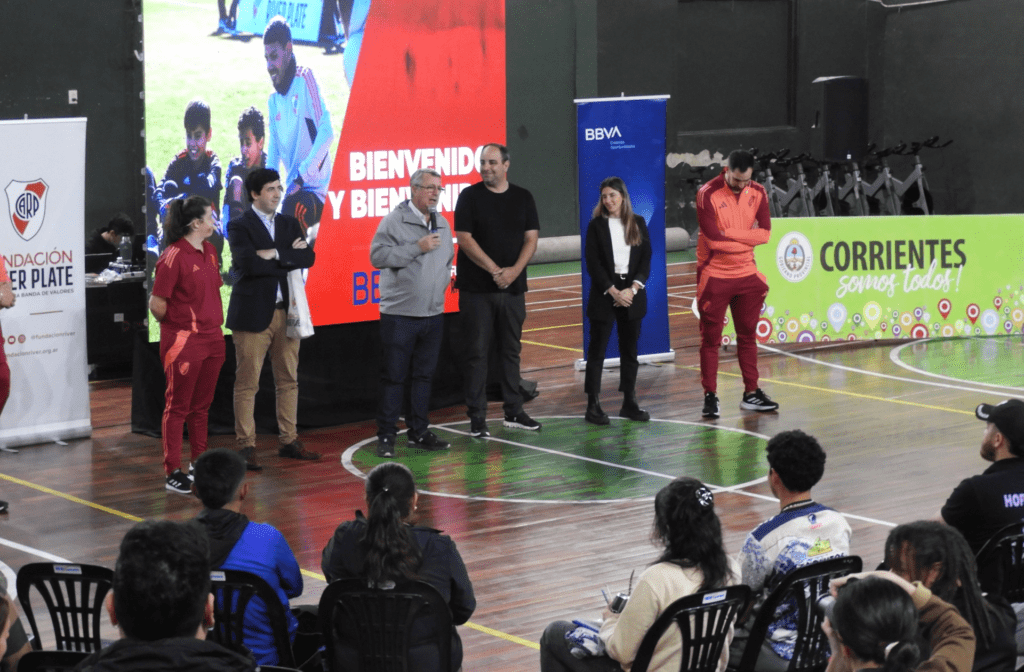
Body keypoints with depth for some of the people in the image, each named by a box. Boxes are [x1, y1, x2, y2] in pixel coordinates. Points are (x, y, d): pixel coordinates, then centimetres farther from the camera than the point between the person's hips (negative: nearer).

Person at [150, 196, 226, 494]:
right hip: (184, 342, -8)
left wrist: (214, 322, 12)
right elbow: (157, 304, -14)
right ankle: (173, 472, 4)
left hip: (212, 338, 8)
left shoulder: (209, 251, 10)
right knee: (178, 406, -1)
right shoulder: (174, 256, -16)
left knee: (202, 405, 14)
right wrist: (176, 325, 0)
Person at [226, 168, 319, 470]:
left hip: (286, 312, 6)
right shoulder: (239, 226, -4)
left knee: (288, 380, 11)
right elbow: (249, 263, -19)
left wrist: (276, 255, -14)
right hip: (253, 314, -6)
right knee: (247, 383, -3)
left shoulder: (290, 224, 13)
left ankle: (289, 441, 20)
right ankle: (246, 447, 2)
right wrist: (290, 255, -10)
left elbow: (308, 257, -1)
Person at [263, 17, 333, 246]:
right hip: (295, 190, 8)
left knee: (293, 209, -35)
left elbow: (326, 133, -19)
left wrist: (301, 176, -21)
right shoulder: (273, 100, 12)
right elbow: (274, 153, 13)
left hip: (317, 188, -8)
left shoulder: (305, 80, -10)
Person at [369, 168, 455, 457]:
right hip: (399, 314, -6)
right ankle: (386, 436, 4)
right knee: (394, 377, -3)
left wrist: (445, 277, 13)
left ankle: (419, 432, 20)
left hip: (433, 314, 6)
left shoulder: (442, 223, 14)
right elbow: (378, 255, -18)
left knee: (424, 375, 11)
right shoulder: (394, 221, -8)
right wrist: (417, 248, -19)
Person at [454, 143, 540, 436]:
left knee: (511, 351, 10)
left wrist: (514, 270, -12)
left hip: (512, 287, 3)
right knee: (478, 352, -2)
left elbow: (531, 239, 5)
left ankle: (514, 411, 19)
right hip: (476, 288, -3)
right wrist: (495, 271, -14)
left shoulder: (523, 198, 8)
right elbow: (465, 239, -8)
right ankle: (477, 416, 2)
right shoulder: (470, 196, -1)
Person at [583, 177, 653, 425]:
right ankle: (593, 405, -1)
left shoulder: (638, 223, 6)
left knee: (630, 350, 7)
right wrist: (613, 292, -13)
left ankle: (629, 402, 13)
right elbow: (593, 263, -5)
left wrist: (633, 289, -10)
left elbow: (646, 259, 3)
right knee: (597, 350, -2)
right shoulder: (596, 225, 0)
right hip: (604, 295, -3)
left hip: (632, 295, 3)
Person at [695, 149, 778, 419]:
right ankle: (710, 396, 5)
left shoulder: (758, 193, 2)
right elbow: (713, 238, -21)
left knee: (747, 335, 12)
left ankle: (751, 394, 20)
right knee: (711, 338, 0)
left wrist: (729, 233, -15)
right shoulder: (708, 194, -14)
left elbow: (765, 232, -6)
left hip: (747, 274, 5)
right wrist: (747, 239, -10)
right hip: (715, 275, -5)